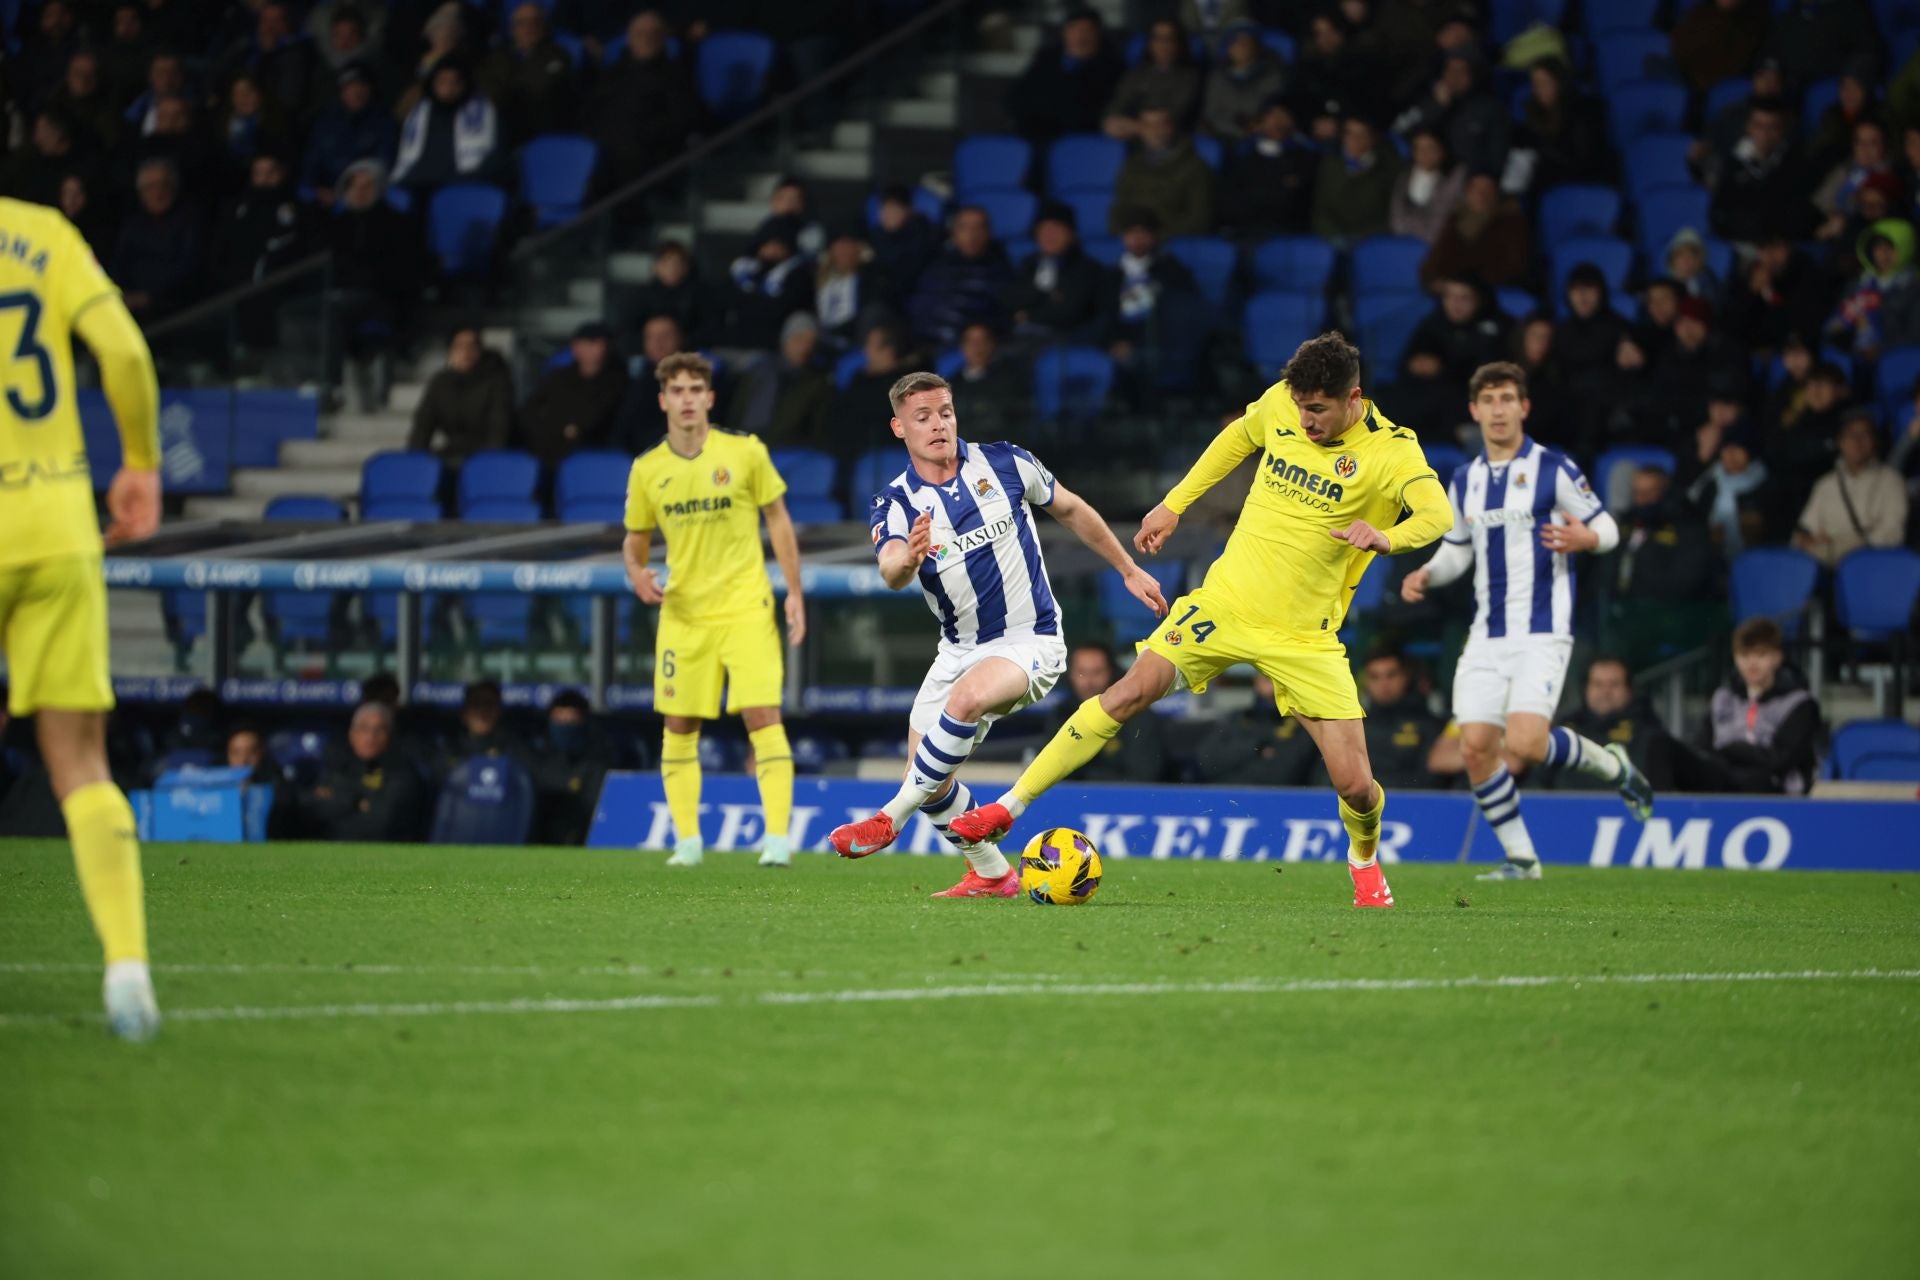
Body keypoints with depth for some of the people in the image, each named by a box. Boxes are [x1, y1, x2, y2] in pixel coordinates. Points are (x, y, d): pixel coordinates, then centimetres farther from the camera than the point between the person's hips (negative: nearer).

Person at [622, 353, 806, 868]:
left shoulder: (745, 453, -4)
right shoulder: (647, 470, 2)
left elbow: (778, 521, 4)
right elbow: (635, 540, 13)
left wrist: (794, 592, -2)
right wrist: (637, 573, -10)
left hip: (746, 608, -3)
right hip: (683, 613, 3)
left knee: (763, 715, -12)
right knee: (679, 724, 2)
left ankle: (778, 838, -11)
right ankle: (688, 840, 11)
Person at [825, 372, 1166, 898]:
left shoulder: (1004, 463, -7)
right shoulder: (894, 504, -8)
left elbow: (1071, 510, 10)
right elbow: (890, 572, -29)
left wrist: (1129, 569, 16)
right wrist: (906, 561, -54)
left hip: (1031, 640, -4)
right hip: (959, 650, 4)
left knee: (967, 699, -34)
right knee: (933, 783, -1)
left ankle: (891, 818, -22)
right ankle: (991, 874, 23)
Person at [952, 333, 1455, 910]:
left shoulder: (1390, 451, -15)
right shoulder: (1282, 403, -3)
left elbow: (1438, 514, -32)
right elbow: (1240, 435, 20)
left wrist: (1387, 538, -52)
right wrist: (1174, 504, 19)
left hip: (1304, 636, -2)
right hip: (1225, 601, 2)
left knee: (1356, 785, -6)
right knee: (1129, 693, -15)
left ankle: (1364, 858, 30)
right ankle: (1008, 807, -6)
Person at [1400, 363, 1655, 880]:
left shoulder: (1554, 469, -4)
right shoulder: (1464, 481, 13)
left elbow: (1607, 528, -1)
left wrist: (1585, 538, -24)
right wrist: (1427, 574, 5)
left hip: (1542, 633, -6)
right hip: (1487, 637, 6)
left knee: (1525, 744, -20)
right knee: (1476, 746, -6)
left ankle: (1612, 765, 9)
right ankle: (1520, 857, 8)